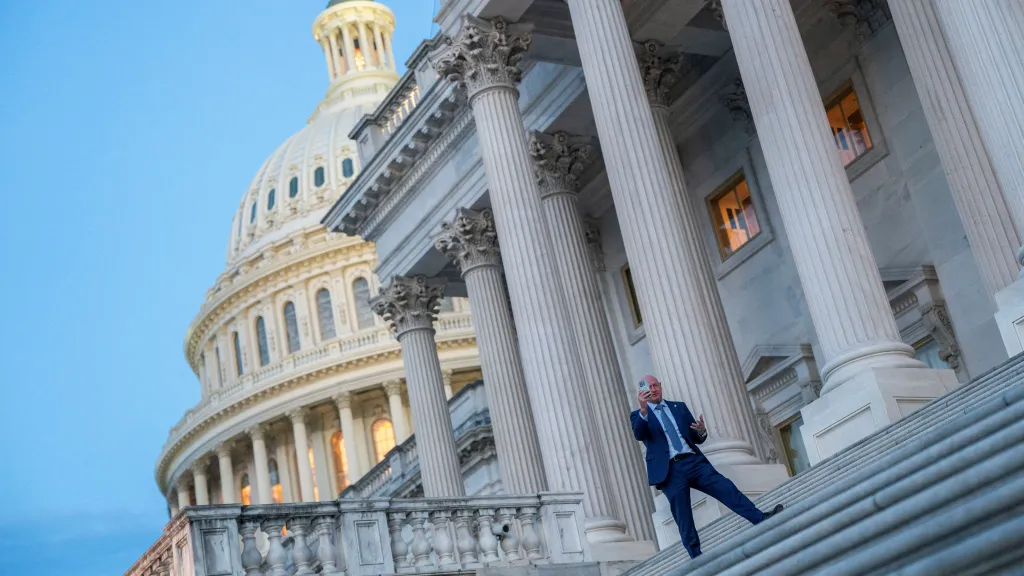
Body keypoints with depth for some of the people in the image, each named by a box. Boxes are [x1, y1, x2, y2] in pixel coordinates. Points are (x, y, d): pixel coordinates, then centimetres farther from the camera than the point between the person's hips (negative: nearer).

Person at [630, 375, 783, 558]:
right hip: (669, 470, -3)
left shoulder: (679, 407, 18)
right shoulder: (639, 415, 9)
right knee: (683, 520, -4)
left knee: (726, 488, -12)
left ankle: (761, 520, -15)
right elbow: (638, 435, -14)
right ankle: (697, 558, 0)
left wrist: (701, 431, -7)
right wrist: (643, 410, -32)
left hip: (693, 461, 3)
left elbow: (697, 438, 18)